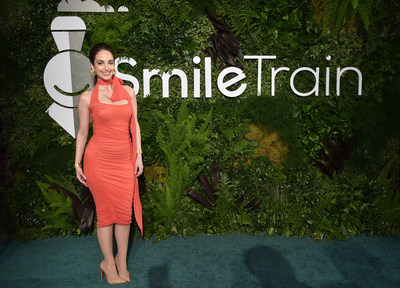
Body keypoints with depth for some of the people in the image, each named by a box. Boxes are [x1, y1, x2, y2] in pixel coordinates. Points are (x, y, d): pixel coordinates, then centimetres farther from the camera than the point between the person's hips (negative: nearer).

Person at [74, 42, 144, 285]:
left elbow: (135, 125, 11)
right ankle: (109, 263, 22)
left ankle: (122, 263, 23)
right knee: (106, 212, 4)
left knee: (125, 212, 6)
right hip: (99, 159, -3)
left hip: (125, 160, 3)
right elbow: (83, 132, 5)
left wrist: (139, 155, 5)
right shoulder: (87, 97, 0)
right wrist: (77, 164, 4)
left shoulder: (128, 92, 8)